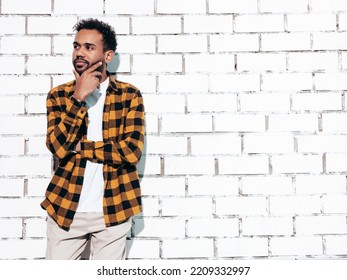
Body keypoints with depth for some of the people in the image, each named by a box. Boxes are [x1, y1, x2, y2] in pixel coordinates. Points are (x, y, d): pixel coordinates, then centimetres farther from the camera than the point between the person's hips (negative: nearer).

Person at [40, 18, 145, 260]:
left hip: (113, 208, -1)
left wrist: (80, 147, -11)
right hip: (65, 207, 1)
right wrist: (78, 97, -18)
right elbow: (58, 146, -12)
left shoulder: (129, 95, -2)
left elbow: (132, 150, -14)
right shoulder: (59, 95, 2)